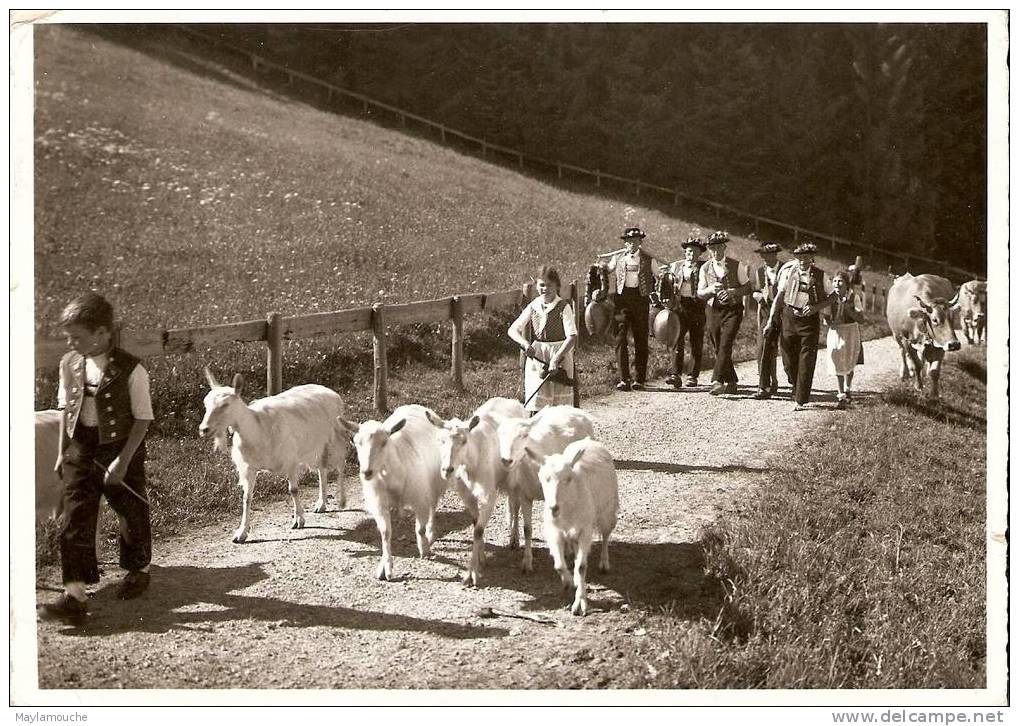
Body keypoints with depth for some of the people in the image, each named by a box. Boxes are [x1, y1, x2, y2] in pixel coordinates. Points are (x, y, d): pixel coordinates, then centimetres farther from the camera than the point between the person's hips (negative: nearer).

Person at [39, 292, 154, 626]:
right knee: (75, 518, -4)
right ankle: (75, 595, -5)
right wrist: (62, 452, 11)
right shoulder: (70, 364, 0)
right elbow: (67, 409, 12)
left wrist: (123, 460, -17)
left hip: (120, 450, -4)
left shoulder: (130, 370, -16)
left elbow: (142, 419, -12)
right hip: (81, 449, 4)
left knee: (131, 511, 13)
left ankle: (138, 569, 38)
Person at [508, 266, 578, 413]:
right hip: (537, 356, 2)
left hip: (560, 354, -2)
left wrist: (556, 359, -24)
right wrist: (525, 343, -18)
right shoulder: (533, 306, 4)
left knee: (560, 406, 4)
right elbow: (513, 330, 2)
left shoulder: (563, 307, -7)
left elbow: (572, 337, -15)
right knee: (535, 406, -4)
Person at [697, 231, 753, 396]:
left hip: (733, 310, -3)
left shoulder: (736, 265, 1)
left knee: (725, 346, -17)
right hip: (713, 311, 3)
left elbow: (747, 287, 2)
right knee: (718, 349, 7)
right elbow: (700, 293, 7)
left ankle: (717, 382, -23)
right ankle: (731, 382, 22)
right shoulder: (705, 268, 7)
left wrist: (732, 292, -15)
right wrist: (711, 289, -14)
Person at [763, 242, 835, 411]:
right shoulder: (788, 271, 0)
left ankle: (801, 400, 4)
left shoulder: (820, 275, -1)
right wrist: (771, 321, 5)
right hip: (789, 317, 1)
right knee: (788, 361, 7)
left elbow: (830, 299, 7)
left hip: (810, 320, -1)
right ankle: (796, 388, 36)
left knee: (806, 362, -4)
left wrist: (815, 307, -12)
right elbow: (779, 296, 7)